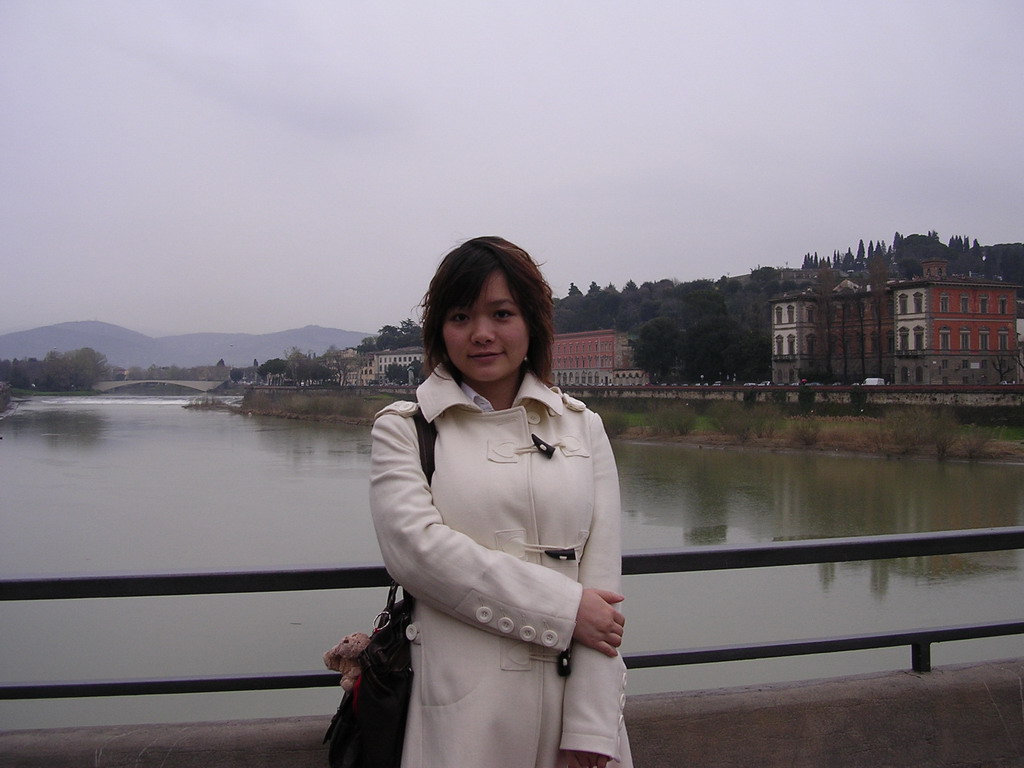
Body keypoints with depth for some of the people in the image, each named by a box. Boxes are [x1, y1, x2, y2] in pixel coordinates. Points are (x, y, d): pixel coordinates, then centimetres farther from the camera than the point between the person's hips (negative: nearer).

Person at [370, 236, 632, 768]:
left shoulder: (582, 427, 7)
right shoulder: (403, 428, 3)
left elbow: (602, 570, -2)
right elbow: (414, 547, -13)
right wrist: (564, 608, -15)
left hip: (571, 696, 2)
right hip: (459, 707, -2)